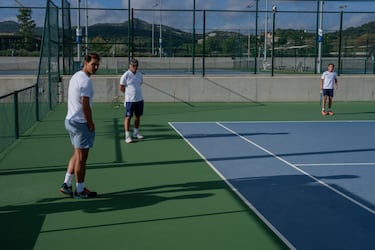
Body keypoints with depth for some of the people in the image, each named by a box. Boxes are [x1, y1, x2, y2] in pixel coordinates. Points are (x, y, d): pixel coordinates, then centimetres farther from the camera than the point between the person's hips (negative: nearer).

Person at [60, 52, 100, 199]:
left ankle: (66, 184, 21)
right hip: (81, 123, -10)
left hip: (70, 120, 10)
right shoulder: (86, 80, -18)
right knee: (81, 158, 1)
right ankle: (80, 190, 11)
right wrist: (91, 124, -12)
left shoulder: (76, 76, 13)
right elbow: (85, 106, -22)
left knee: (77, 155, 19)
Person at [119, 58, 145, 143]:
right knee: (128, 117, -3)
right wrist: (129, 93, 5)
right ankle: (127, 136, 1)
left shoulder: (140, 75, 8)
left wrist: (136, 93, 9)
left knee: (138, 116, 14)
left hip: (139, 100, 6)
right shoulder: (125, 76, -9)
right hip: (130, 100, -6)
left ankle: (136, 133, 29)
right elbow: (121, 88, -3)